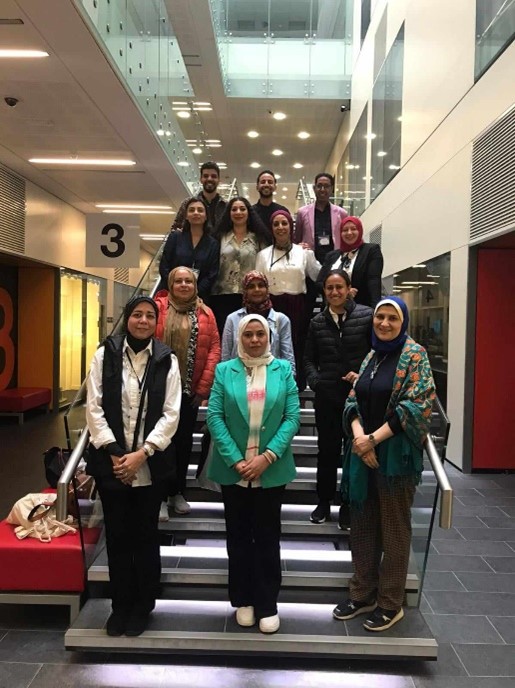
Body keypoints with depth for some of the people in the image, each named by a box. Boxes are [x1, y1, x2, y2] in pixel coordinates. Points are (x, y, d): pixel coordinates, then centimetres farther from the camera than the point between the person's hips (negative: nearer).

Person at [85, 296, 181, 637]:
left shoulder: (167, 360, -1)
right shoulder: (106, 354, -1)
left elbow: (171, 414, -4)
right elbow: (94, 407, -3)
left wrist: (142, 453, -13)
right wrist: (114, 453, -10)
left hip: (150, 463, 0)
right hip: (111, 461, 1)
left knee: (145, 535, 10)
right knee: (117, 534, 10)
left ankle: (143, 605, 28)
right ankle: (121, 605, 28)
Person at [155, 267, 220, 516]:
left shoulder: (205, 313, 5)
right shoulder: (159, 307, -3)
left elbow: (214, 348, 1)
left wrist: (204, 386, -6)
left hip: (191, 389, 3)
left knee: (184, 441, 13)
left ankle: (177, 492, 29)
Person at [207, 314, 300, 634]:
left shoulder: (283, 369, 0)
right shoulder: (225, 370, 0)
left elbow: (293, 416, -5)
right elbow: (214, 416, -6)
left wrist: (268, 456, -15)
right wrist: (235, 460, -14)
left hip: (272, 469, 0)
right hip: (233, 469, 1)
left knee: (268, 537, 10)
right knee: (239, 536, 13)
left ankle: (268, 604, 24)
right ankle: (243, 600, 29)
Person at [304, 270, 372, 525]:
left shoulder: (366, 315, -4)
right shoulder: (317, 322, 7)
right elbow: (309, 359, 12)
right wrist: (315, 382, -3)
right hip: (327, 395, 2)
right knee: (327, 450, 11)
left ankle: (349, 506, 22)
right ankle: (324, 502, 26)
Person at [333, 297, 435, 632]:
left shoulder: (414, 355, -8)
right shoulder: (372, 355, 11)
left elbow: (417, 405, -17)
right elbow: (353, 400, 8)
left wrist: (374, 439, -16)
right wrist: (358, 436, -10)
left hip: (396, 453, -6)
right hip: (363, 451, 6)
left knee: (393, 528, 6)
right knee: (363, 525, 13)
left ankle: (391, 604, 21)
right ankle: (363, 594, 28)